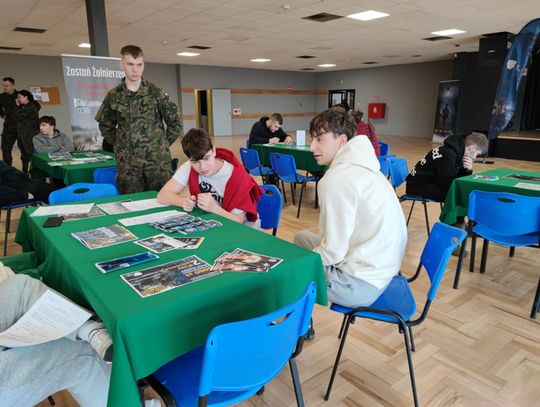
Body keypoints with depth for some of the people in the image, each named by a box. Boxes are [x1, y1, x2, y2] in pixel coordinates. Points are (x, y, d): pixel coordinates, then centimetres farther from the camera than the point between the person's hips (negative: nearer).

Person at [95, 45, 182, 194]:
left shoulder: (156, 93, -1)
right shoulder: (113, 96, 5)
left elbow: (175, 122, 5)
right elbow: (105, 126, 18)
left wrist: (163, 145, 3)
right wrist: (120, 145, 9)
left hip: (158, 159, -2)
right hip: (127, 162, 2)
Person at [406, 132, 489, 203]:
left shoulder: (457, 150, 5)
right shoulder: (448, 154, -24)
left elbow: (459, 179, 10)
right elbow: (448, 183, -23)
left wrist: (468, 170, -9)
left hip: (433, 183, 11)